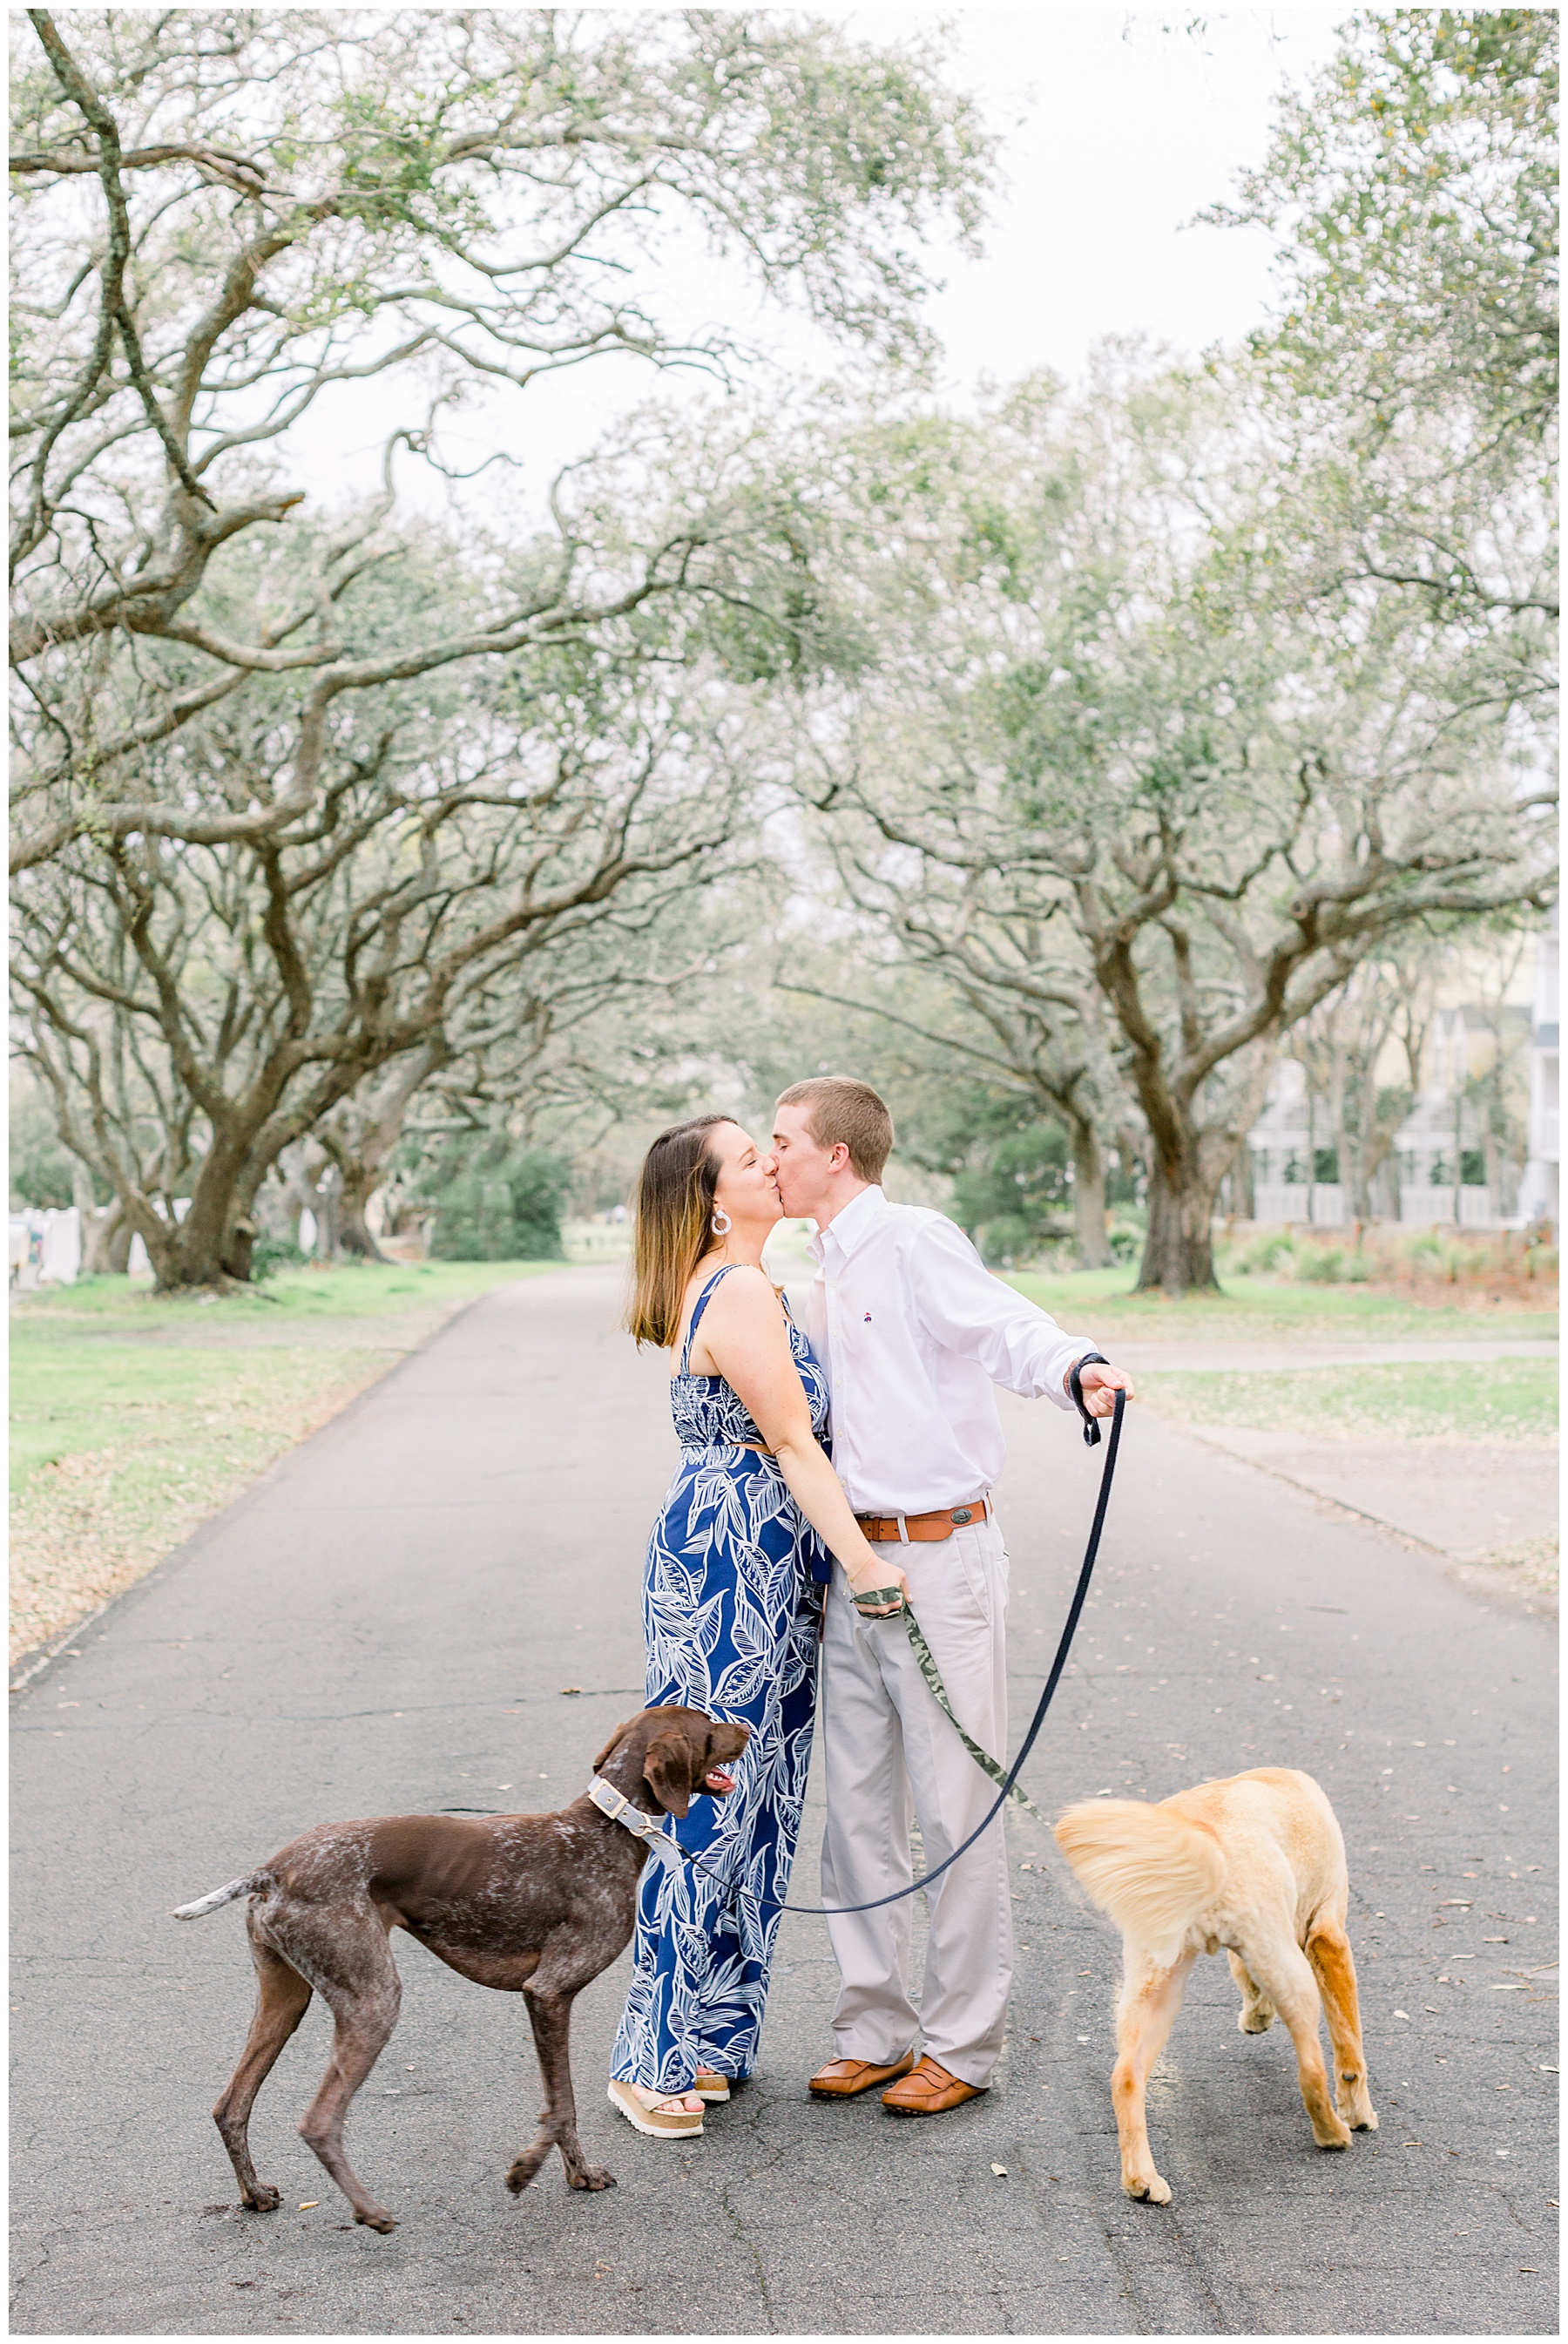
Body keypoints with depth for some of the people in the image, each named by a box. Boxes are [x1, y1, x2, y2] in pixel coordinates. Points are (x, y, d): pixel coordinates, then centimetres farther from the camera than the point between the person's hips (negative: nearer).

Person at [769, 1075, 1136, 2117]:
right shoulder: (829, 1276, 17)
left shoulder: (914, 1240, -11)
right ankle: (875, 2030, 24)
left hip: (939, 1557, -9)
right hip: (853, 1562, 9)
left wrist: (1076, 1368, -47)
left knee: (957, 1809, 0)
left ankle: (963, 2045, 10)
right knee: (859, 1806, 13)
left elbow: (1003, 1323, -29)